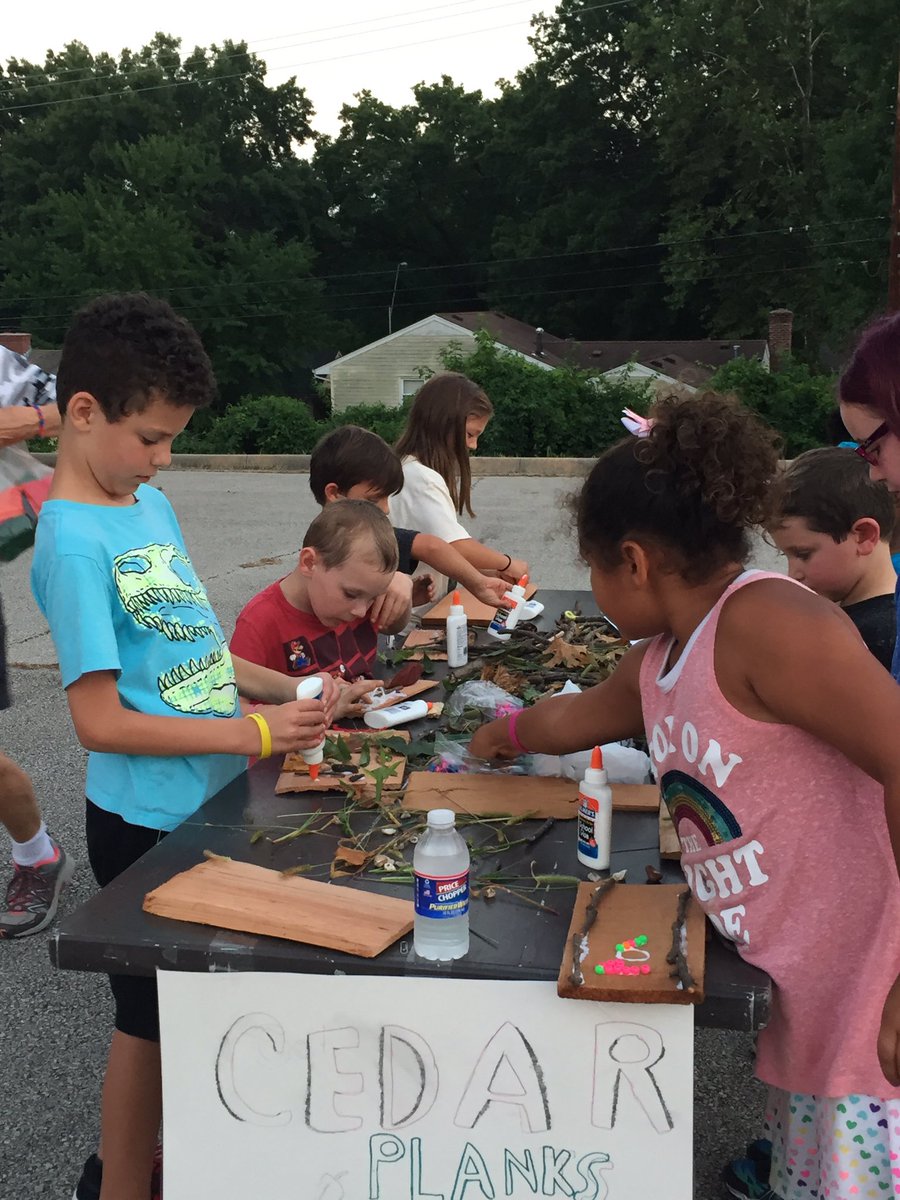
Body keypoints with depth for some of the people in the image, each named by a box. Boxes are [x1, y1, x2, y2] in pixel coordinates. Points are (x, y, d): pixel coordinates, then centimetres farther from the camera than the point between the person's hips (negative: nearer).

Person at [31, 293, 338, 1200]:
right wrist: (251, 733, -23)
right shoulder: (75, 541, -21)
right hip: (147, 819, -8)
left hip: (209, 801, 8)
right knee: (151, 1018, 10)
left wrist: (284, 688, 1)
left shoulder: (151, 505, 6)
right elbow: (101, 720, -22)